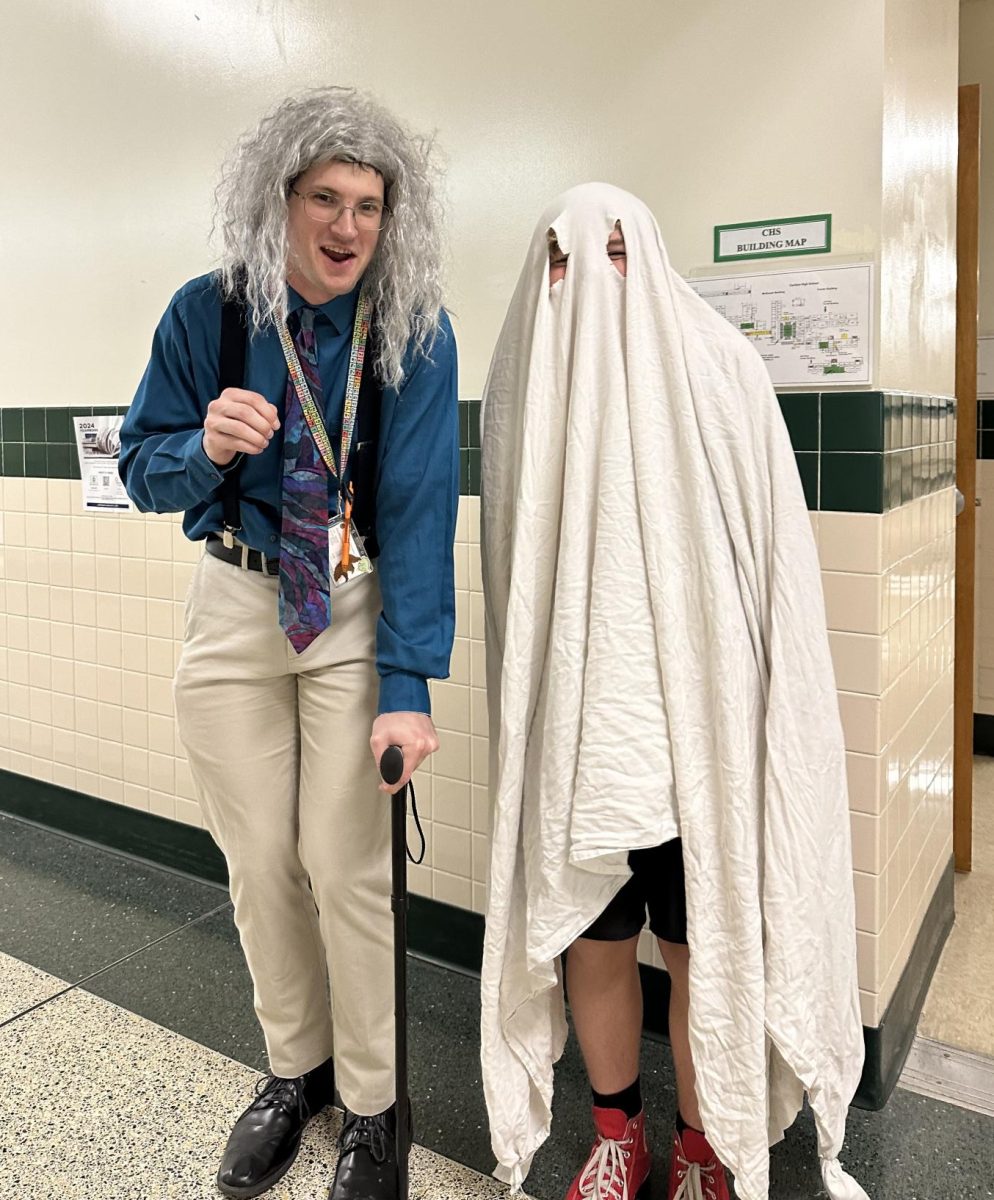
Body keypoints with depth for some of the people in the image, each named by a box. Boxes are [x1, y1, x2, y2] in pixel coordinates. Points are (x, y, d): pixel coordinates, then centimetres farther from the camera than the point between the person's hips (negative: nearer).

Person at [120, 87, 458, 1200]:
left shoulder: (414, 333, -10)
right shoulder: (206, 313, -4)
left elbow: (420, 507, -16)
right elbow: (144, 471, 3)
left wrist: (408, 683, -23)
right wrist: (206, 449, -21)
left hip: (360, 610, -2)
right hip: (233, 607, 3)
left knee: (348, 865, 0)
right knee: (258, 860, 11)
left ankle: (373, 1105, 24)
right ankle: (293, 1067, 36)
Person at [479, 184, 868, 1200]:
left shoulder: (716, 366, -1)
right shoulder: (523, 385, 4)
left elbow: (773, 555, -1)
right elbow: (511, 566, 9)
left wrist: (761, 722, -5)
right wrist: (535, 710, 6)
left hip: (696, 721, -1)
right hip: (575, 724, 2)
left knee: (703, 944, 10)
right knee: (592, 938, 12)